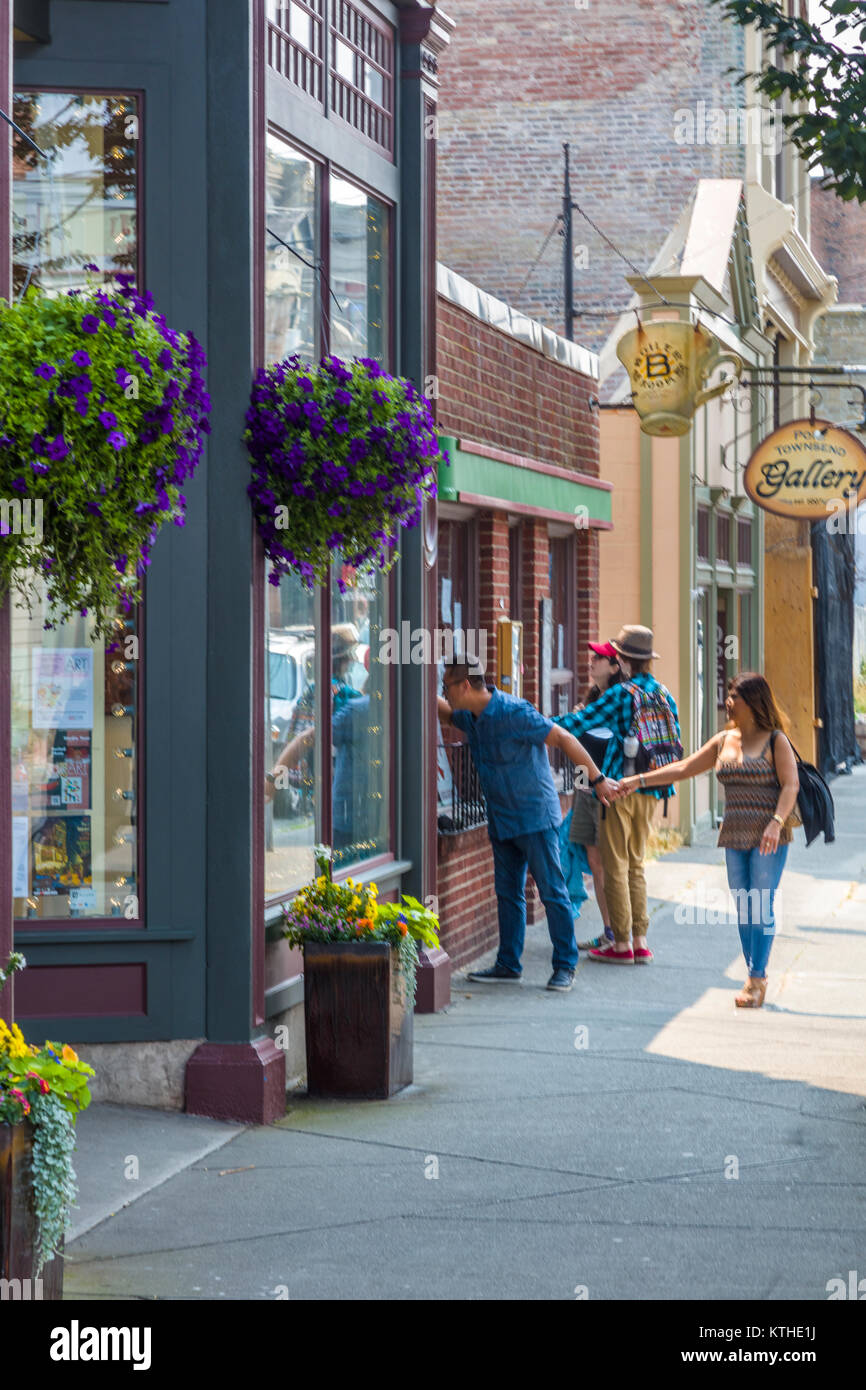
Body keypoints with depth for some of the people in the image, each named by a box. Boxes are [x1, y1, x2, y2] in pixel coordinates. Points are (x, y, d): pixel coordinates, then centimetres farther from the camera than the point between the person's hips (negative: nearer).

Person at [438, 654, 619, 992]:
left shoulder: (514, 713, -20)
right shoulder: (470, 717, 7)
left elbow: (563, 739, -18)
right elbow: (445, 712, 32)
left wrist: (597, 779, -18)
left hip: (535, 818, -8)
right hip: (501, 821, 8)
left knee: (552, 892, -4)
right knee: (508, 894, 11)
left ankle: (565, 966, 0)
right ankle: (508, 966, 17)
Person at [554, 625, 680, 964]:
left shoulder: (621, 694, -12)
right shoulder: (665, 696, 7)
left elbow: (580, 723, -12)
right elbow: (674, 742, 11)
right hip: (651, 791, 6)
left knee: (615, 864, 0)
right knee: (635, 863, 14)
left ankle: (622, 944, 0)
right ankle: (640, 942, 11)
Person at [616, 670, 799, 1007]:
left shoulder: (775, 740, -4)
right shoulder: (724, 741, 12)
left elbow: (791, 785, -10)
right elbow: (684, 768, 16)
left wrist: (776, 823, -23)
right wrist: (639, 780, 13)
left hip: (769, 838, -6)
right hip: (735, 836, 6)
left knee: (761, 906, -9)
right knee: (743, 908, 5)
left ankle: (757, 980, -7)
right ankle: (754, 977, 11)